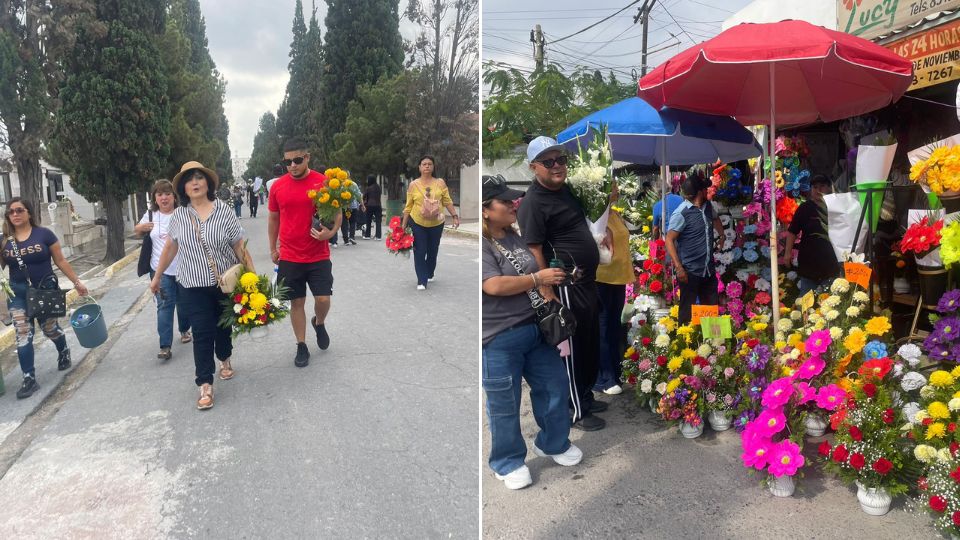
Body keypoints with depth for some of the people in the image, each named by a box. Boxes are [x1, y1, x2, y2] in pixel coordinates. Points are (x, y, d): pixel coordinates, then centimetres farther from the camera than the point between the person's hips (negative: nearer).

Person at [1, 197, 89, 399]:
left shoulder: (44, 234, -7)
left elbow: (60, 261, -3)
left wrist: (77, 281, -2)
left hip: (46, 290, -2)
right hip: (18, 293, 2)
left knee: (50, 328, 13)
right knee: (23, 335, -2)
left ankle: (64, 352, 46)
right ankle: (29, 379, 3)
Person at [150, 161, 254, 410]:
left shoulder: (223, 211, -8)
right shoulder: (178, 215, -1)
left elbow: (240, 248, -8)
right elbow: (169, 248, 11)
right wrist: (157, 277, 16)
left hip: (226, 284, 0)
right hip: (193, 286, 0)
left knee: (223, 326, 17)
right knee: (202, 333, -4)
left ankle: (225, 359, 45)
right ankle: (205, 385, 1)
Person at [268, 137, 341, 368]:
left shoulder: (323, 182, -7)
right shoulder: (277, 186, 0)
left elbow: (337, 213, 0)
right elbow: (273, 219, 13)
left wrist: (331, 232, -20)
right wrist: (273, 248, 16)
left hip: (319, 256, -1)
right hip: (289, 257, 2)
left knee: (323, 299, -3)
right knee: (296, 302, 8)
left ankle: (319, 323, 31)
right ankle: (301, 347, 22)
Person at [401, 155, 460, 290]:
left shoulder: (440, 183, 0)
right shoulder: (413, 185, -2)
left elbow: (447, 201, 3)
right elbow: (408, 206, 1)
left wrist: (455, 216, -7)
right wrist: (403, 224, 0)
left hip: (436, 224, 1)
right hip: (418, 223, -1)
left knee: (432, 251, 13)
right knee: (419, 252, -4)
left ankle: (429, 274, 35)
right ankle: (421, 281, 1)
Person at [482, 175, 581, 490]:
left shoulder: (514, 237, 10)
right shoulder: (483, 245, -16)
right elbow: (495, 286, -27)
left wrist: (554, 278, 10)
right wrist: (538, 278, -16)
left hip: (535, 328, 8)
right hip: (499, 340, -8)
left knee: (554, 386, 17)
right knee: (504, 404, 6)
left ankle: (553, 443, 39)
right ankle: (508, 462, 27)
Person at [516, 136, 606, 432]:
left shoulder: (566, 189, 10)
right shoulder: (533, 204, -17)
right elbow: (534, 252, -20)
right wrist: (547, 293, -22)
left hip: (587, 281, 9)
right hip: (567, 287, -9)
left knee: (591, 343, 20)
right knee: (573, 349, 3)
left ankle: (586, 396, 37)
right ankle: (579, 412, 17)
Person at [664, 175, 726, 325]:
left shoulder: (708, 206, 8)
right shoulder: (681, 213, -15)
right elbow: (669, 240, -17)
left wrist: (721, 234, 26)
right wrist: (679, 268, -22)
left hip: (709, 269, 7)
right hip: (690, 272, -7)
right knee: (688, 313, -1)